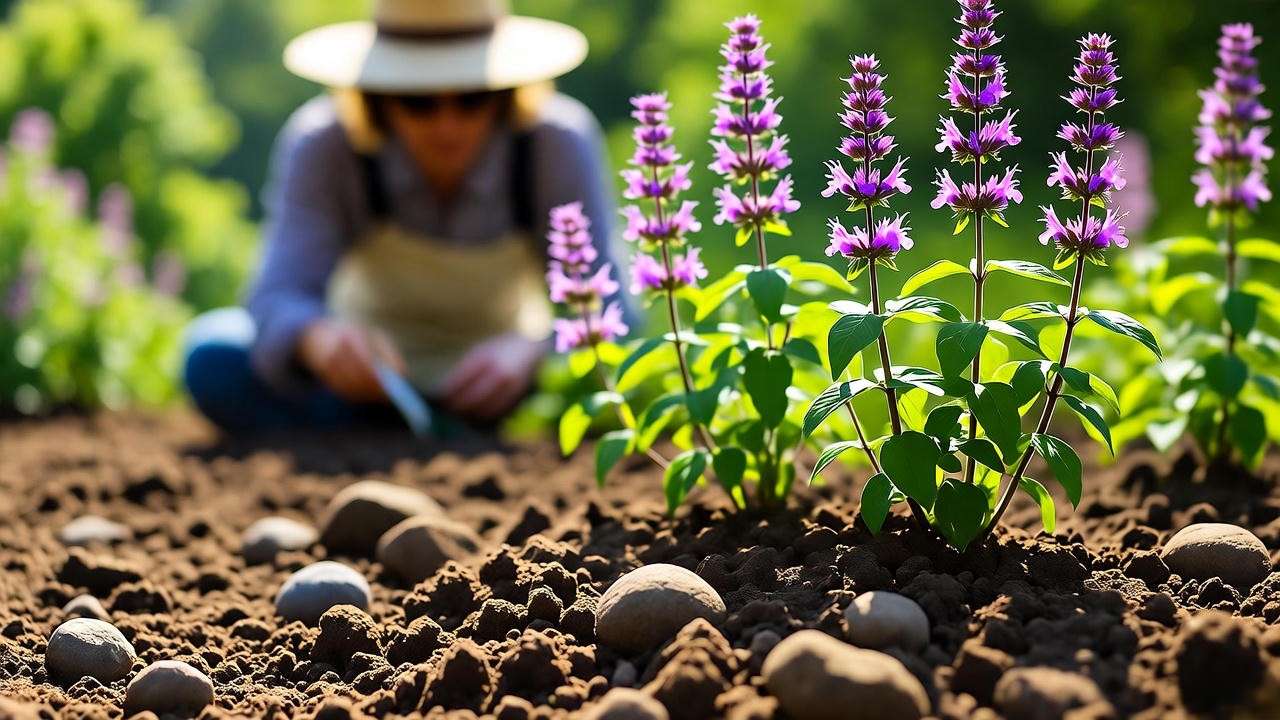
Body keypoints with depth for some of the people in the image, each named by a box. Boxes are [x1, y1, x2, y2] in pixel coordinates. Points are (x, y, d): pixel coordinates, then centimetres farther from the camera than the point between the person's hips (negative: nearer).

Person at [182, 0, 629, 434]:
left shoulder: (560, 145, -20)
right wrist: (319, 338, -54)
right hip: (370, 372, 0)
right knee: (214, 359, -27)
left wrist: (531, 351, -46)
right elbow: (278, 300, -29)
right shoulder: (321, 147, -21)